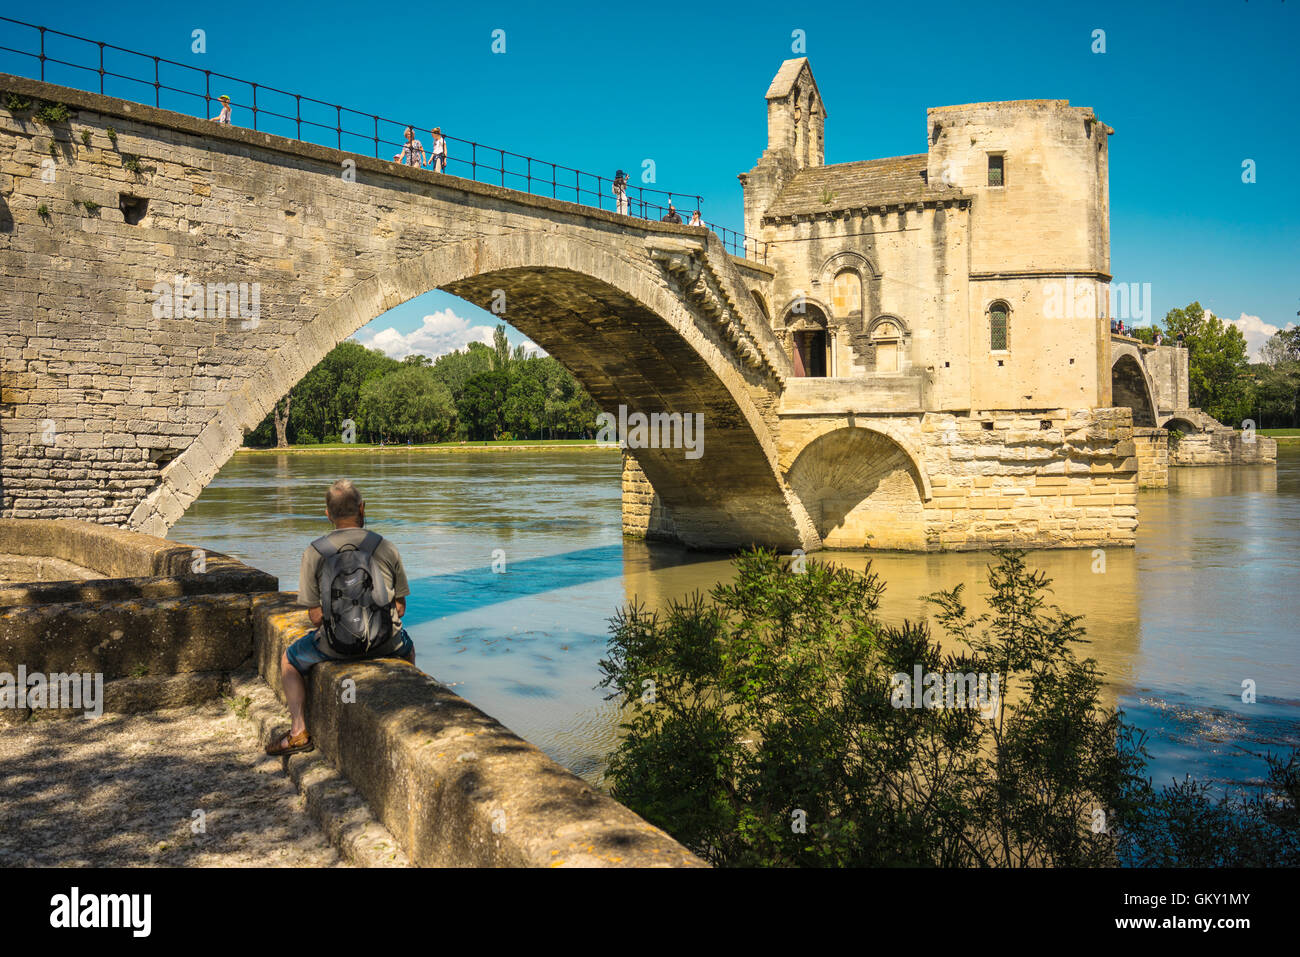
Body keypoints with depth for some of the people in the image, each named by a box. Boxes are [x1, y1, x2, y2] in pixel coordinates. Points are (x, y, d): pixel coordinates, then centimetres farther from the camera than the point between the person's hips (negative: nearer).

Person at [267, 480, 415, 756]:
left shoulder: (314, 552, -5)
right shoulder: (386, 548, -2)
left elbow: (316, 616, -4)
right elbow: (400, 608, 4)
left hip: (335, 645, -1)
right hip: (386, 643, 1)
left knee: (289, 662, 28)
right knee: (407, 650, 37)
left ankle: (299, 730, 18)